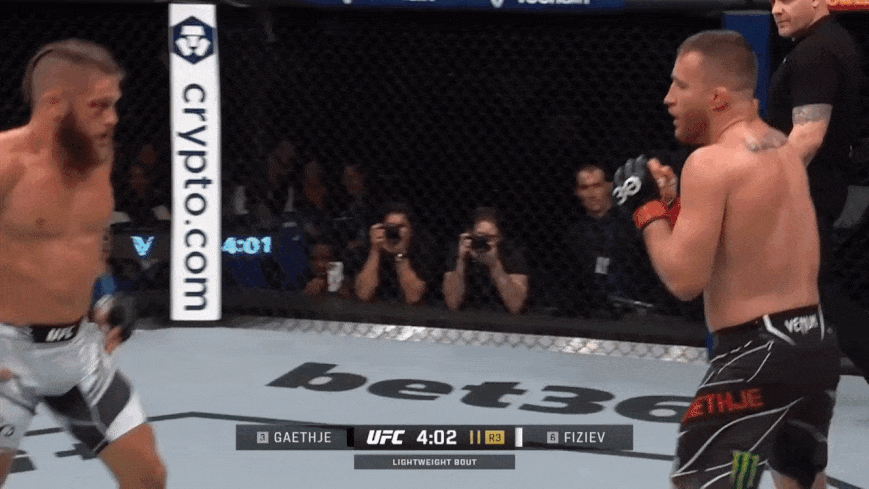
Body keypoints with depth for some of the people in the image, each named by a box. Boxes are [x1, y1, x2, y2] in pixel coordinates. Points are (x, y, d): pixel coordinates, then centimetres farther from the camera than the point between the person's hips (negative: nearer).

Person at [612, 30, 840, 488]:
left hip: (757, 353, -9)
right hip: (815, 341, 9)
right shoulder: (784, 150, 12)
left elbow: (685, 279, -18)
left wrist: (648, 207, -4)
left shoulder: (712, 161, -15)